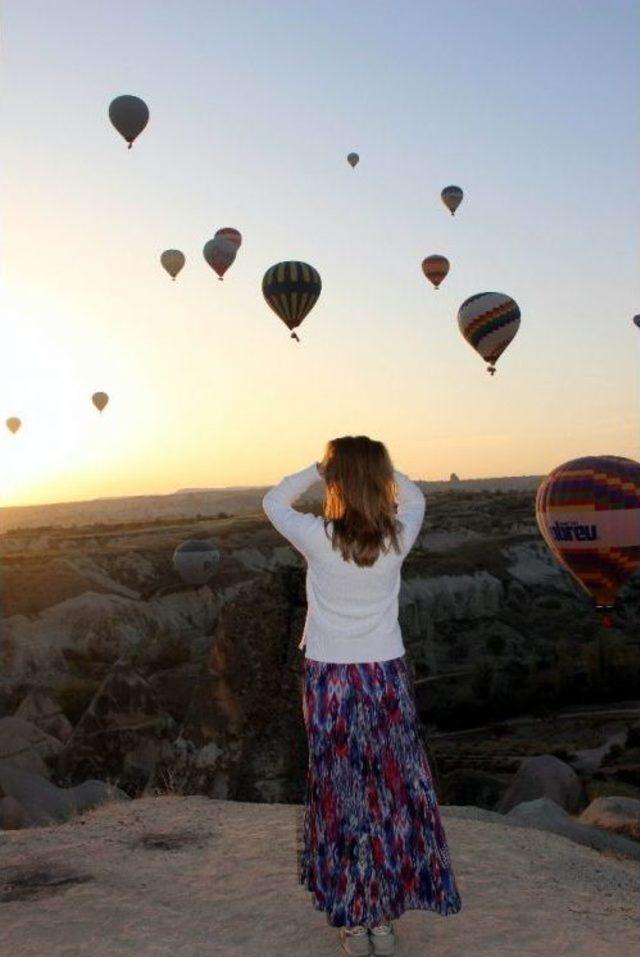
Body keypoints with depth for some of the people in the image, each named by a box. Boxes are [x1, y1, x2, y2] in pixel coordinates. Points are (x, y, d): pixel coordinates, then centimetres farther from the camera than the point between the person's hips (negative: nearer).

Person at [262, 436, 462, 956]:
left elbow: (274, 501, 4)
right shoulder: (397, 539, -11)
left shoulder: (318, 539, -16)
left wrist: (318, 468, 3)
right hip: (387, 676, 2)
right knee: (392, 790, 14)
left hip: (329, 679, -1)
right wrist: (375, 464, 6)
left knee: (340, 793, 11)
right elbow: (414, 495, 13)